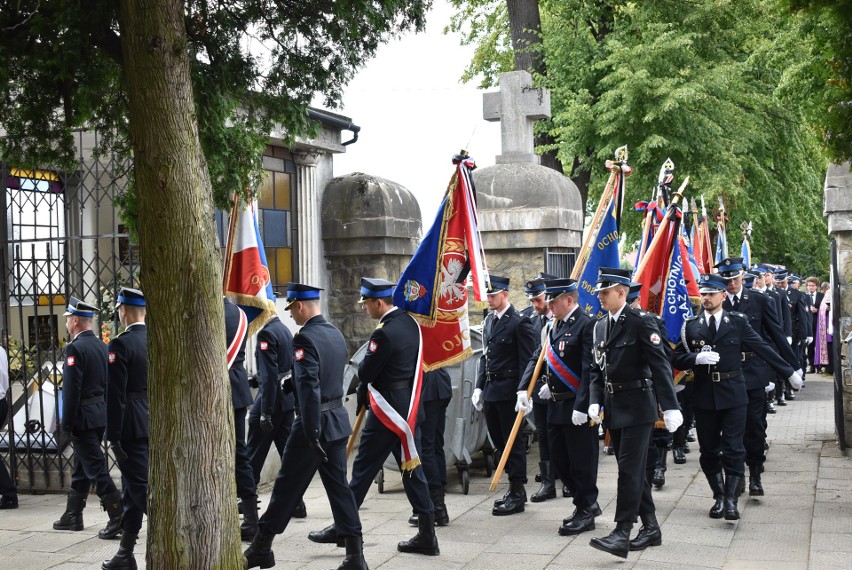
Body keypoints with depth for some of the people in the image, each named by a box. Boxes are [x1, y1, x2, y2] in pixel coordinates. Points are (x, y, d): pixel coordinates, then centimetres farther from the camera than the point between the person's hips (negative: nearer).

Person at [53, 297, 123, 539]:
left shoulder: (75, 348, -16)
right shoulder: (101, 345, 10)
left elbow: (71, 389, -19)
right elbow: (108, 383, 13)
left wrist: (66, 422, -15)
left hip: (83, 418, -9)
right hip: (101, 414, 9)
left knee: (96, 467, -6)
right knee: (81, 466, 18)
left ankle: (119, 519, -10)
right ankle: (73, 515, 29)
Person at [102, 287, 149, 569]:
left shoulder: (121, 344, -14)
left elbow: (115, 395, -16)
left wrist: (114, 437, -12)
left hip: (133, 428, -7)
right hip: (158, 426, 7)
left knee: (141, 488, -4)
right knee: (133, 488, 15)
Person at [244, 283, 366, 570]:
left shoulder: (305, 338, -18)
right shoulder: (335, 333, 9)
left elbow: (309, 390, -24)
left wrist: (312, 434, -23)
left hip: (316, 421, -8)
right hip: (338, 419, 8)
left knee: (287, 486, 5)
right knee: (338, 485, 9)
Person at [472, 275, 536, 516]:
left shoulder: (519, 323, -11)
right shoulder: (489, 321, 13)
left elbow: (526, 360, -14)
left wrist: (523, 391, -20)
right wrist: (479, 386, 12)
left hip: (509, 390, -8)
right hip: (491, 389, 8)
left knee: (513, 441, -2)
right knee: (498, 439, 12)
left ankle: (517, 495, 5)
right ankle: (515, 487, 24)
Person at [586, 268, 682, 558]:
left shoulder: (641, 321, -12)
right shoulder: (601, 325, 10)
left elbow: (660, 365, -16)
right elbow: (597, 368, 14)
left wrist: (670, 407, -20)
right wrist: (595, 401, -1)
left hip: (637, 406, -8)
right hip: (614, 406, 8)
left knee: (630, 469, -9)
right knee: (633, 469, 12)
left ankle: (622, 533, -10)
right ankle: (650, 528, 22)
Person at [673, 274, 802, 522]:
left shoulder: (738, 322, 2)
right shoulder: (691, 325, 6)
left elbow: (763, 349, 4)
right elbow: (678, 358, 3)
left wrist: (789, 373, 4)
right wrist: (697, 357, -17)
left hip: (733, 394, -2)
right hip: (704, 396, 2)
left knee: (733, 449, -5)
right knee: (709, 450, 8)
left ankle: (731, 499, 0)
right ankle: (718, 497, 20)